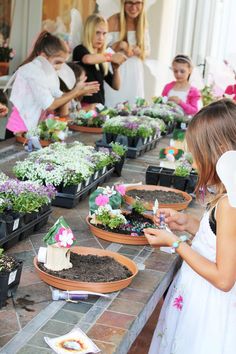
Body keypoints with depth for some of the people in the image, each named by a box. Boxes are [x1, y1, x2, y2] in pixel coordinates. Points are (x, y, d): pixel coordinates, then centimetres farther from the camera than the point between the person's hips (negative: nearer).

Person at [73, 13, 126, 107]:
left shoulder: (101, 59, 17)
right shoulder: (80, 50, -1)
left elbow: (116, 86, 18)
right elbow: (88, 59, -26)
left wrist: (115, 69, 2)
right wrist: (110, 57, -16)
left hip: (100, 105, 6)